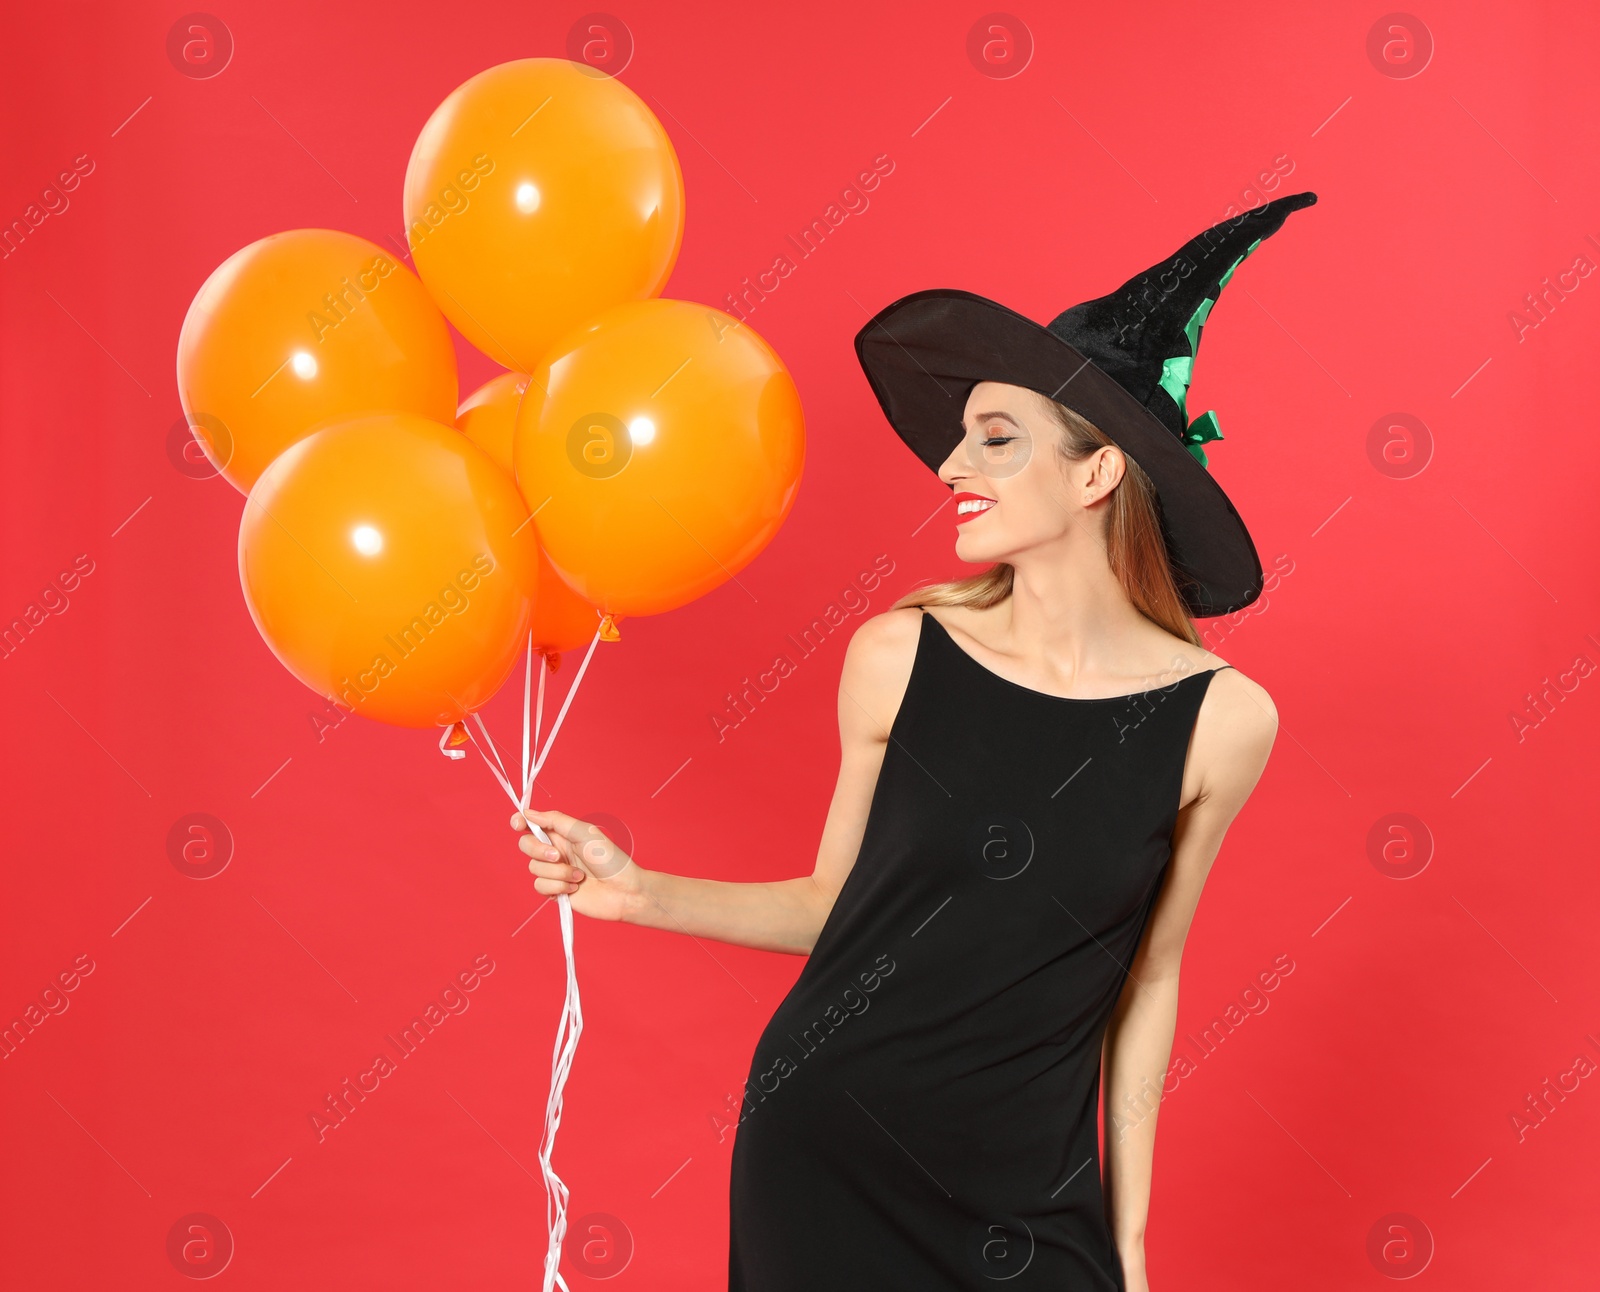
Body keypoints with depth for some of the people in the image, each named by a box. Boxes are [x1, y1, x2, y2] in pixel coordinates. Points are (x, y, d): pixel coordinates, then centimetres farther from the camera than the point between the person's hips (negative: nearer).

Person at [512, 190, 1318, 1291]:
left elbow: (1146, 978, 1)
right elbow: (836, 905, 3)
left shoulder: (1221, 719, -9)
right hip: (823, 1147, 1)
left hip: (1026, 1190, 0)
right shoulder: (900, 656, -8)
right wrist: (640, 894, -8)